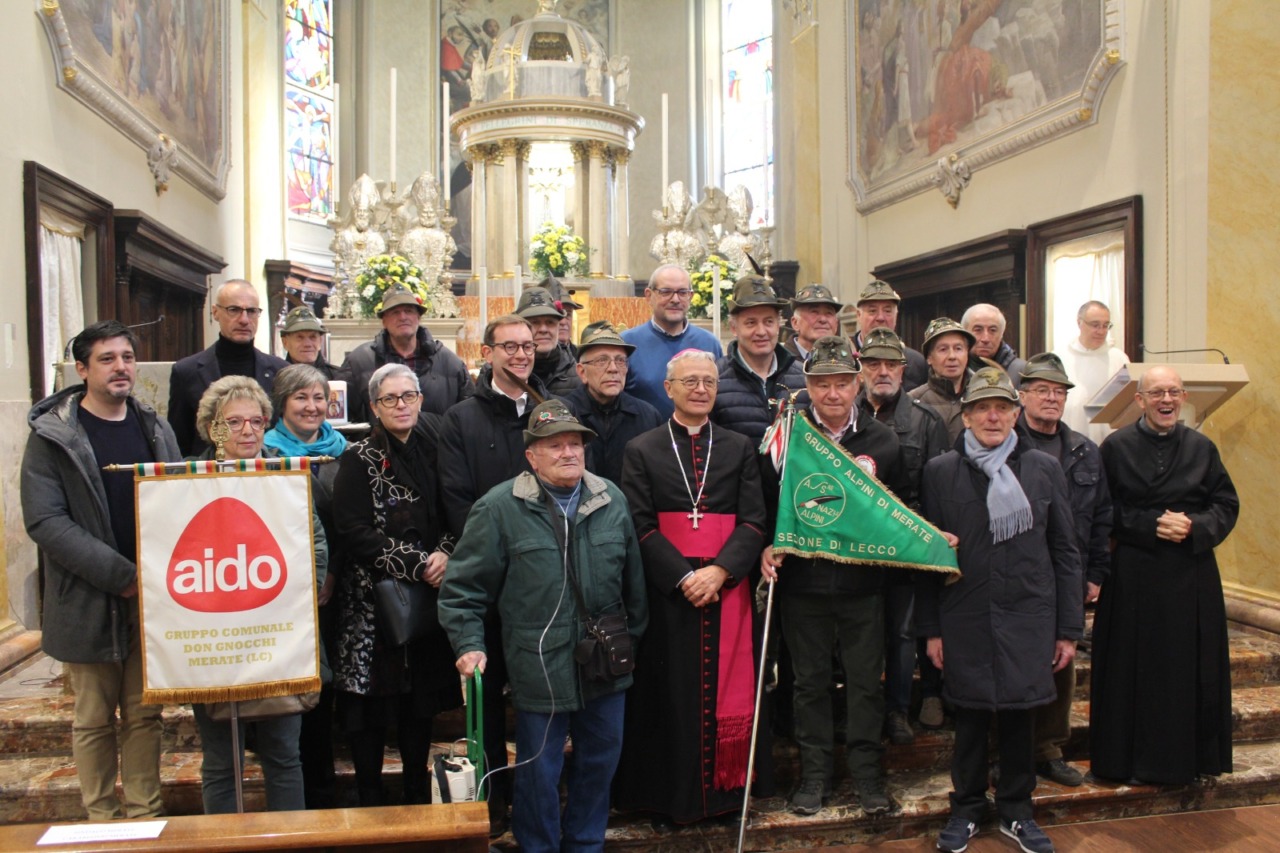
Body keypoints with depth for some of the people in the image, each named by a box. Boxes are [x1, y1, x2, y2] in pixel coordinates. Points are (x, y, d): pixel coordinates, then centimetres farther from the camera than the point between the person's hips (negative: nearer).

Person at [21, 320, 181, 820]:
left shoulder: (155, 429, 8)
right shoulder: (52, 435, -5)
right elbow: (44, 521, -13)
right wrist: (119, 575, -19)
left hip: (152, 597, 3)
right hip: (88, 603, -3)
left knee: (144, 714, 10)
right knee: (94, 721, 9)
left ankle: (145, 814, 21)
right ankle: (101, 819, 23)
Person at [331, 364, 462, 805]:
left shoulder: (433, 449, 8)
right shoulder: (359, 459, -4)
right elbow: (354, 533, -12)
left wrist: (444, 554, -9)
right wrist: (417, 565, -15)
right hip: (373, 599, -4)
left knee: (420, 699, 11)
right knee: (371, 698, -1)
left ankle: (418, 796, 25)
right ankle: (370, 798, 14)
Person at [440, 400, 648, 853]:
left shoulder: (612, 500, 3)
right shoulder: (500, 507, -8)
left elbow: (632, 577, 11)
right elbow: (463, 587, -6)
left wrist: (632, 636, 14)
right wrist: (469, 645, -14)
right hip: (539, 670, -4)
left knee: (600, 761, 18)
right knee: (539, 771, 10)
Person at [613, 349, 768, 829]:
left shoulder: (740, 449, 8)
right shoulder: (642, 451, 3)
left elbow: (754, 521, 0)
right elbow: (640, 525, -4)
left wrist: (720, 570, -14)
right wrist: (684, 576, -14)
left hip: (728, 587, 1)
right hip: (667, 589, -1)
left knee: (726, 689, 7)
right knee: (670, 693, 6)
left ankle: (726, 791, 22)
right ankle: (668, 798, 19)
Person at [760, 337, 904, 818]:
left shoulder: (881, 440, 4)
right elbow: (765, 502, 3)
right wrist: (768, 545, -12)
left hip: (863, 581, 1)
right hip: (802, 581, 0)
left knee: (866, 681, 9)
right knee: (811, 681, 11)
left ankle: (866, 772, 25)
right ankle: (815, 773, 25)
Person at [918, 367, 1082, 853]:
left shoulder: (1044, 469, 5)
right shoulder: (940, 471, 1)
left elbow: (1064, 553, 7)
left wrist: (1068, 629, 5)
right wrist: (930, 630, -1)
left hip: (1027, 618, 1)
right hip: (964, 621, -1)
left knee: (1018, 715, 9)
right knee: (969, 717, 8)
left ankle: (1015, 810, 29)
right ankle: (966, 808, 28)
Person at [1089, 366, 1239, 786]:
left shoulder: (1202, 448, 6)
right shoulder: (1116, 447, -2)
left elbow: (1227, 505, 6)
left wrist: (1194, 527, -12)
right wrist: (1152, 525, -16)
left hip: (1192, 577, 2)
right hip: (1134, 577, -2)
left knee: (1190, 670, 7)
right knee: (1135, 671, 4)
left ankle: (1186, 758, 23)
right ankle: (1132, 759, 16)